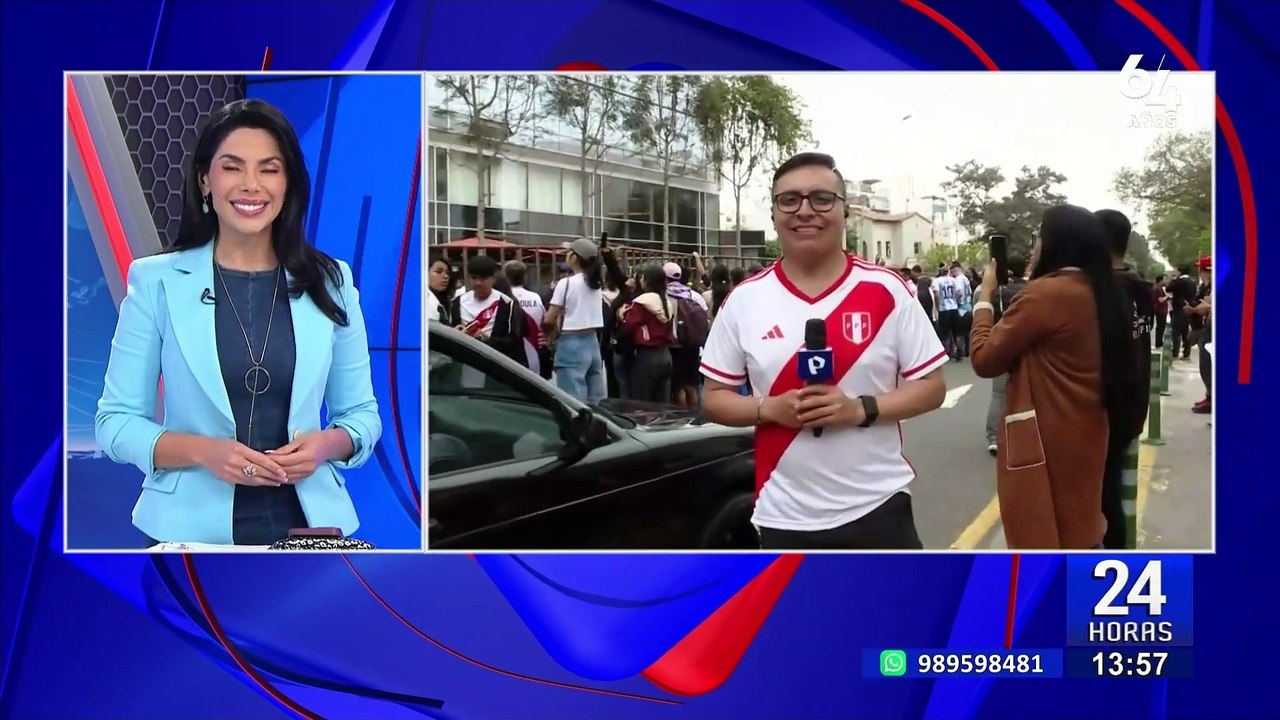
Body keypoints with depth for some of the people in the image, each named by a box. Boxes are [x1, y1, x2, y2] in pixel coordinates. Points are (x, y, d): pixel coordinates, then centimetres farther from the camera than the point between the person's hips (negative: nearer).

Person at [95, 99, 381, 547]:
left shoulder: (329, 282, 1)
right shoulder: (155, 281, -3)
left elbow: (361, 413, 7)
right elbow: (115, 421, -3)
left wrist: (326, 443, -14)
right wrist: (203, 451, -19)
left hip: (307, 522, 2)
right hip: (191, 527, -1)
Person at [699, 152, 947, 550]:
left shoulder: (887, 291, -4)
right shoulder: (744, 301, -1)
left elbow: (931, 386, -1)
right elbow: (714, 397, 4)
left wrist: (861, 408, -18)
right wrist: (770, 408, -15)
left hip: (877, 505, -1)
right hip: (785, 515, 1)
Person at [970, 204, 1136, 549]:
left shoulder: (1044, 294, -17)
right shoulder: (1100, 292, 7)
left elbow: (984, 359, -13)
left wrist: (985, 298, -2)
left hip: (1045, 441, -8)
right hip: (1084, 435, 8)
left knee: (1041, 536, 1)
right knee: (1078, 533, 19)